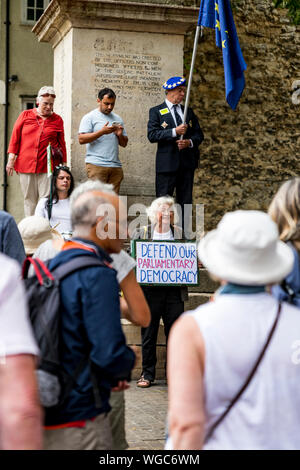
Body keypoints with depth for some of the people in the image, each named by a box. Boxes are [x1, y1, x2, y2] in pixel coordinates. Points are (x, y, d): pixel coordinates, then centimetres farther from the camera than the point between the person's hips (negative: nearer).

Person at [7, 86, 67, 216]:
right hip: (26, 165, 1)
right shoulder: (25, 115, 8)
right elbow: (15, 137, 9)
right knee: (29, 200, 6)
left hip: (47, 166, -1)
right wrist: (11, 159, 2)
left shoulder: (57, 120, 9)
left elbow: (62, 143, 13)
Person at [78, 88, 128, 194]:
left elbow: (124, 144, 22)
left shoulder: (117, 119, 20)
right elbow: (81, 139, -8)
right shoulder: (90, 117, 4)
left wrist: (120, 135, 0)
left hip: (115, 165, 5)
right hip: (96, 165, -5)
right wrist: (102, 132, -14)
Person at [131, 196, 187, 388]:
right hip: (150, 289, -1)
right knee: (148, 333, 4)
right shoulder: (142, 233, 6)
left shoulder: (180, 234, 12)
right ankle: (147, 374, 15)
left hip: (174, 290, 1)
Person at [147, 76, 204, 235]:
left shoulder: (188, 112, 16)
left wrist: (190, 142, -6)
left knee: (185, 201, 6)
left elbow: (199, 134, 16)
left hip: (187, 162, 5)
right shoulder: (156, 112, 2)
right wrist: (174, 132, -18)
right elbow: (152, 135, -10)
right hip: (167, 163, -4)